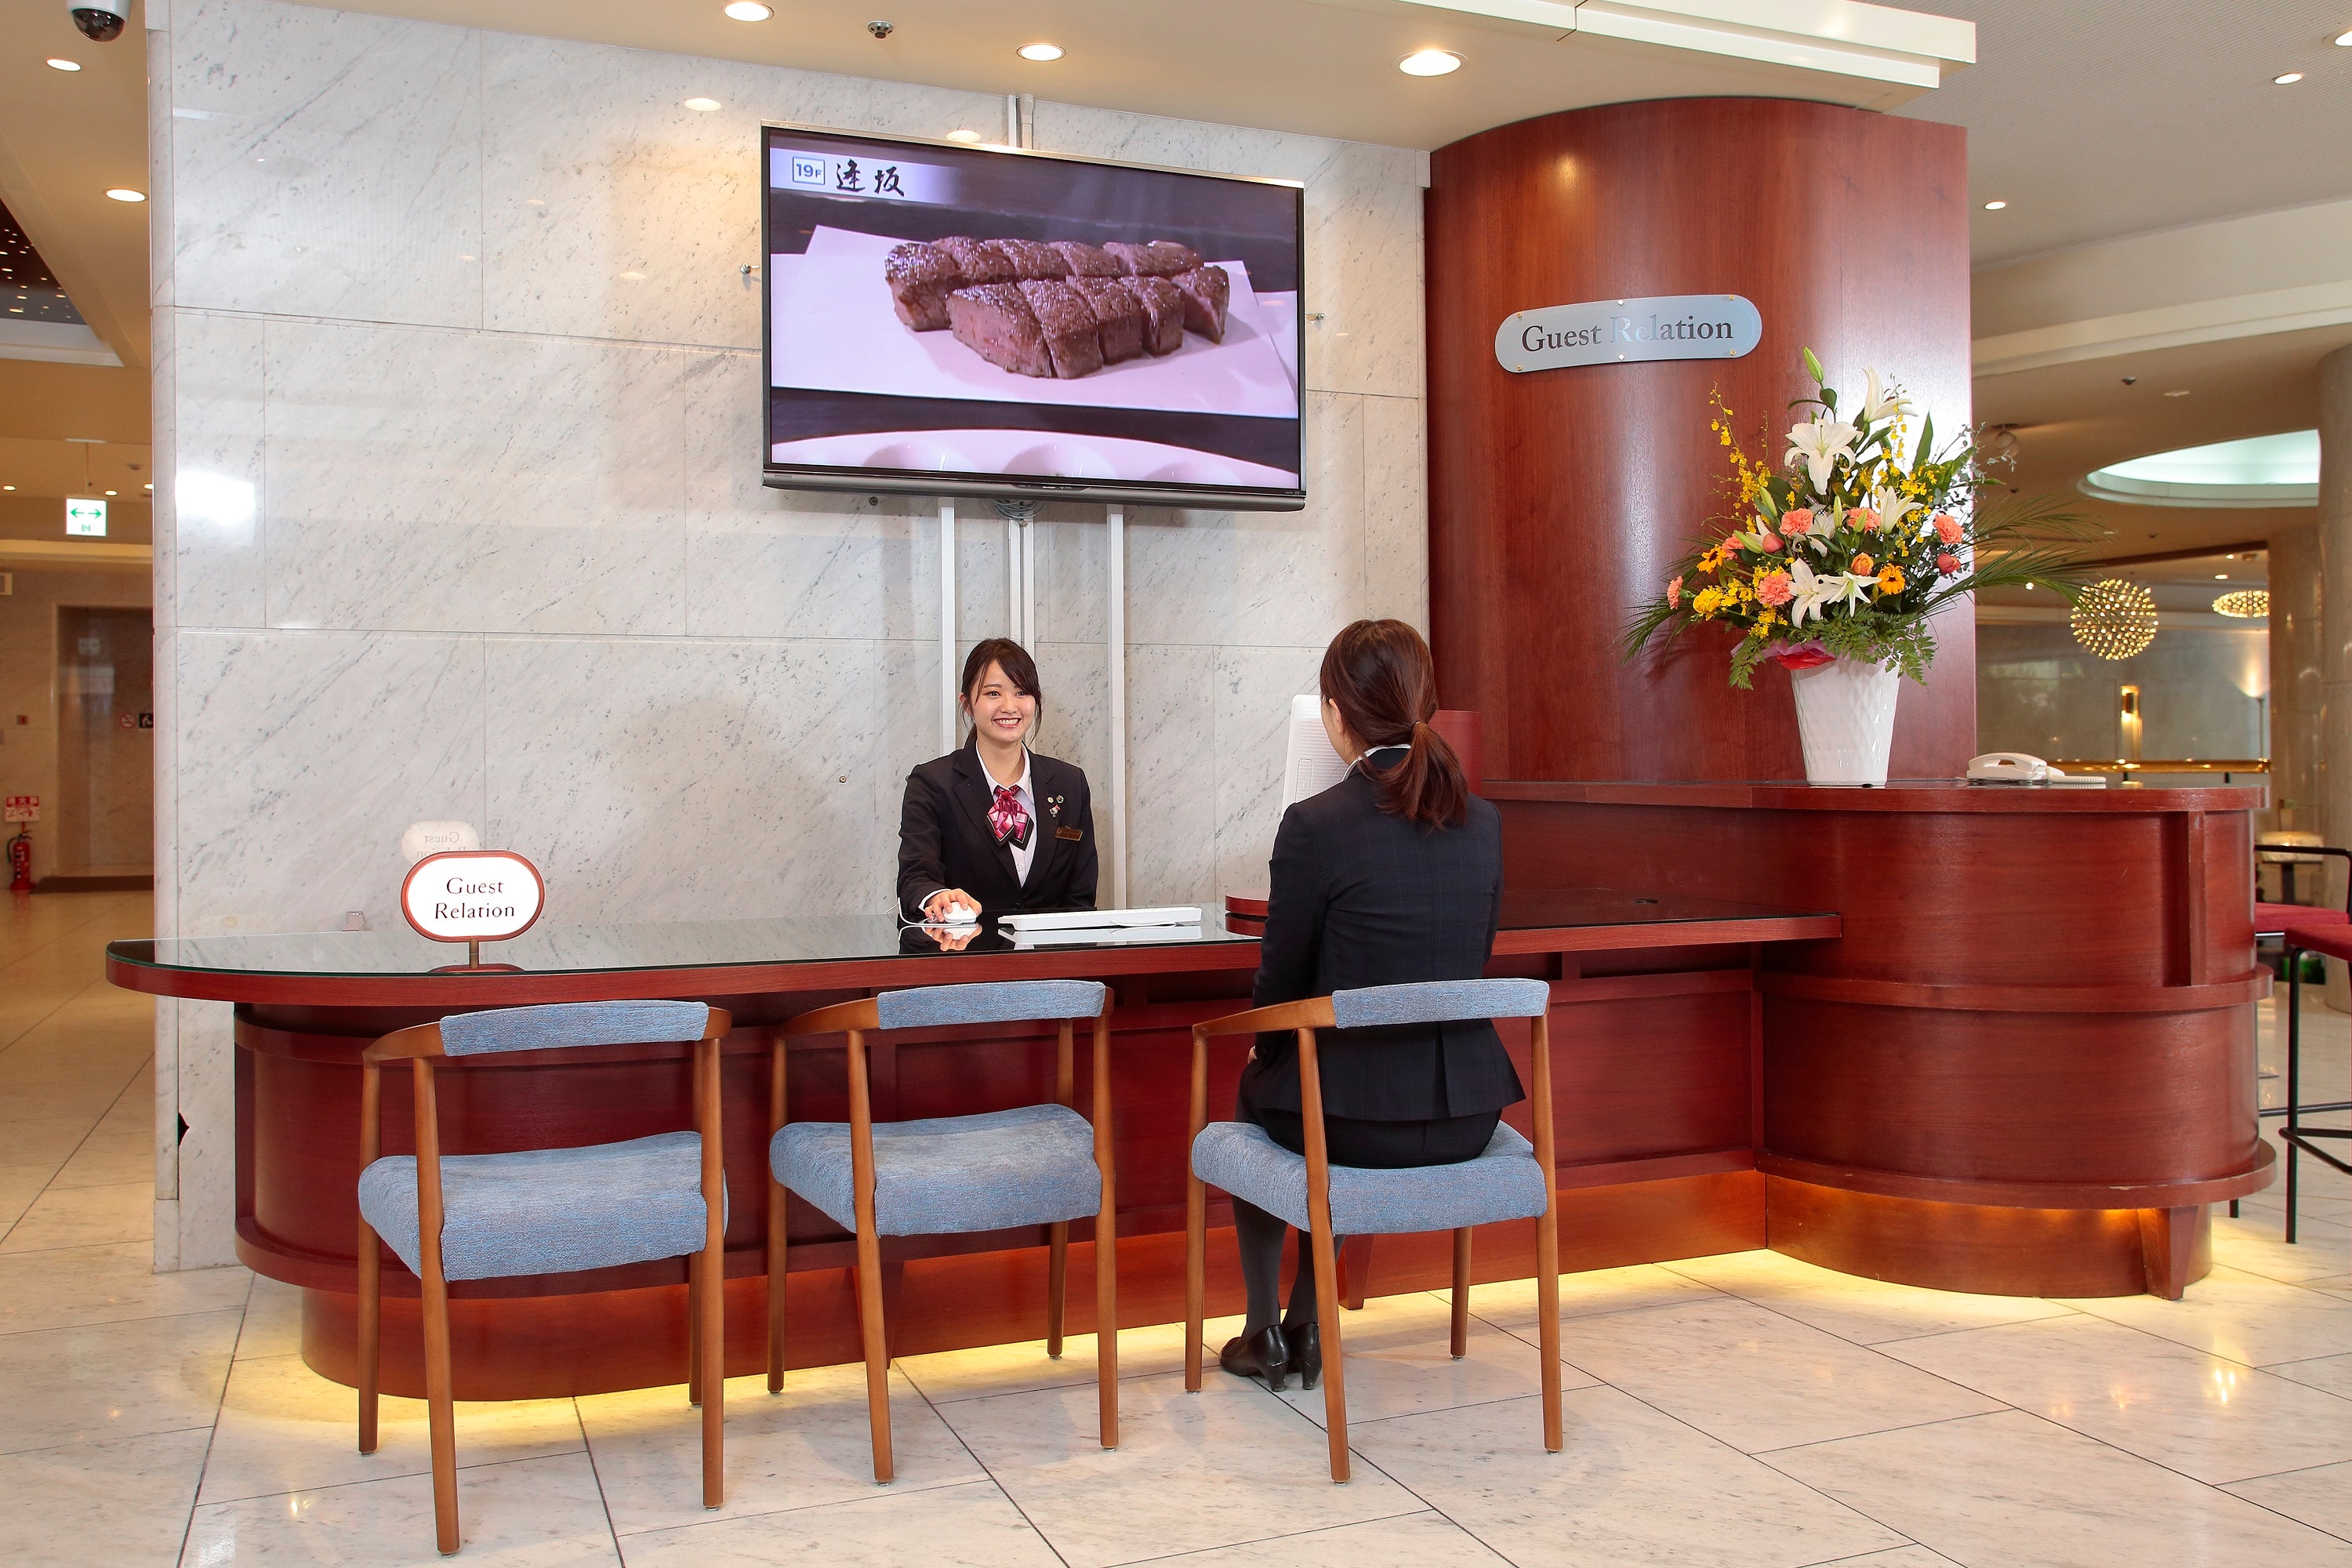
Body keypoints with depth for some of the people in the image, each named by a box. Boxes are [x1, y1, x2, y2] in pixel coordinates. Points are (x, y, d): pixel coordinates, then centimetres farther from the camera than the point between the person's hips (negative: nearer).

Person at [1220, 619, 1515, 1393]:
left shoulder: (1315, 824, -16)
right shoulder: (1482, 821, 1)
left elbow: (1282, 982, -7)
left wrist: (1265, 1049, 16)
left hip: (1358, 1121, -5)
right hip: (1467, 1114, 5)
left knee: (1254, 1090, 30)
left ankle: (1262, 1335, 38)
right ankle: (1307, 1329, 40)